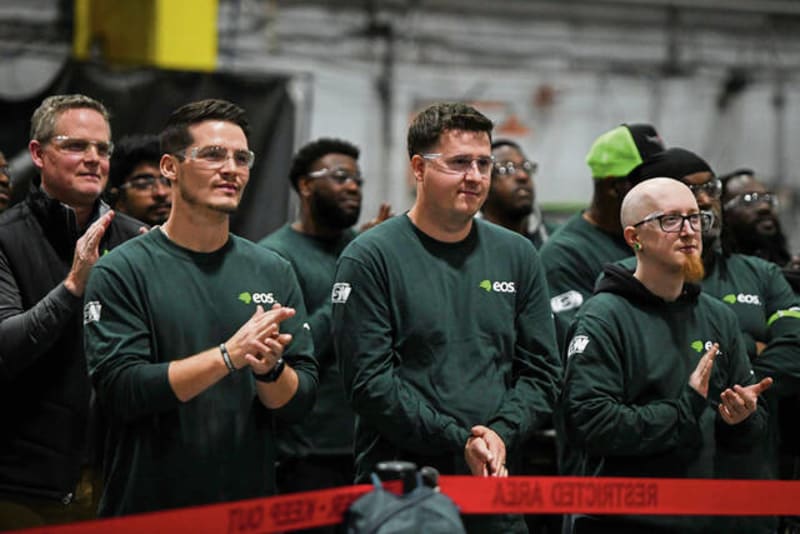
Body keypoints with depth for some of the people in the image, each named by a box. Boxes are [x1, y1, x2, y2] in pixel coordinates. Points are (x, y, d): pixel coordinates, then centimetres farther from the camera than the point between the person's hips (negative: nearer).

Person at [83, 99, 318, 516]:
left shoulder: (272, 272, 5)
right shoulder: (122, 272, -7)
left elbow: (300, 401, 3)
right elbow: (119, 389, -17)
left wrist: (269, 368, -18)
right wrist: (229, 355, -22)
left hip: (250, 506, 4)